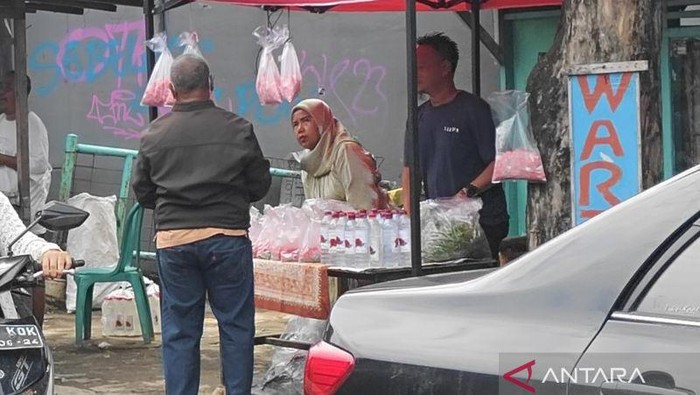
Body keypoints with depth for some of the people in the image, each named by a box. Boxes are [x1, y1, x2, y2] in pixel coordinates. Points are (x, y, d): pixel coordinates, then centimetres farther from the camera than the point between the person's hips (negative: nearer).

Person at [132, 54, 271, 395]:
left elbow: (142, 192, 9)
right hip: (227, 236, -2)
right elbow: (260, 184, 3)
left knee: (179, 329, 8)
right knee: (236, 323, 6)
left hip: (172, 239, 2)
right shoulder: (237, 130, -4)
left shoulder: (154, 134, 1)